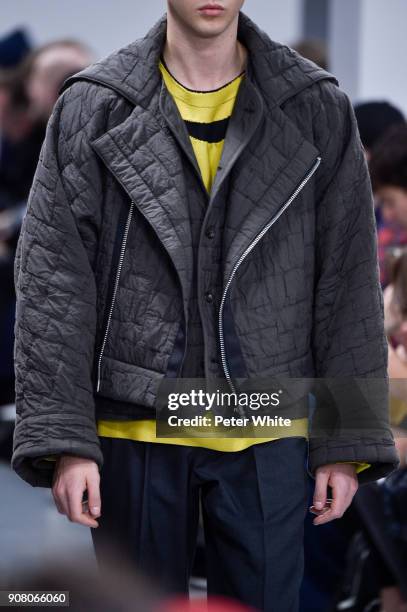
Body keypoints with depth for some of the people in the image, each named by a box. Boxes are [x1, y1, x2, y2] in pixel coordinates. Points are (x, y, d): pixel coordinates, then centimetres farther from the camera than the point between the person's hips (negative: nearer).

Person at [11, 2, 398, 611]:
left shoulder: (317, 110, 3)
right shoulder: (93, 109, 1)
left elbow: (349, 281, 4)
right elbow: (50, 280, -2)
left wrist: (346, 444, 0)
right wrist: (62, 440, -9)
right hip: (136, 430, 0)